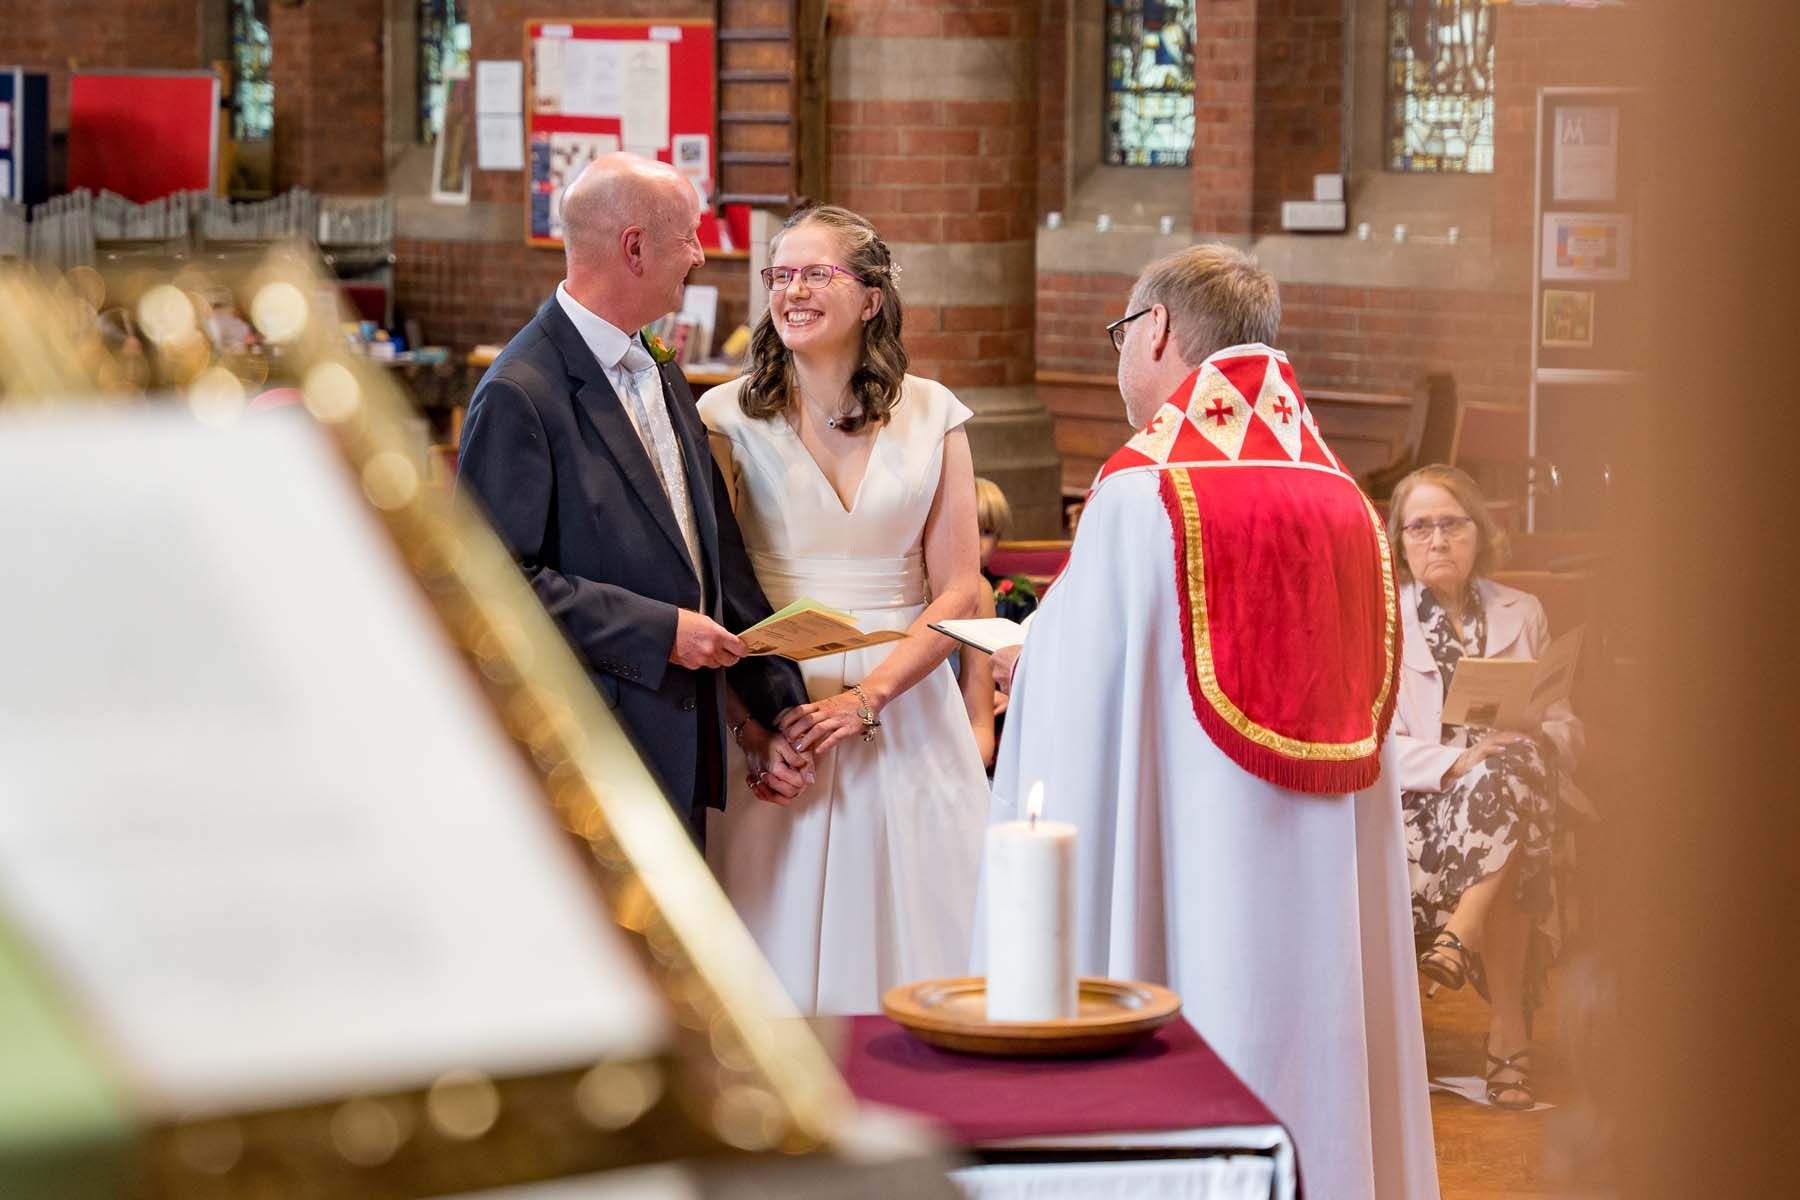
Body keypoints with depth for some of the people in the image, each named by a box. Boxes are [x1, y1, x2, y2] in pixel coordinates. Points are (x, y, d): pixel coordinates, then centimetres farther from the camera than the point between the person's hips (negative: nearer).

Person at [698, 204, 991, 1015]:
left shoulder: (931, 415, 4)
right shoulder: (730, 417, 1)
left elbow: (957, 591, 1)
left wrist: (868, 696, -12)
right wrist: (751, 716, -14)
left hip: (905, 709, 1)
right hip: (773, 720, -1)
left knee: (905, 952, 3)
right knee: (781, 952, 0)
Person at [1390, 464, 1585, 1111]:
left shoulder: (1522, 615, 21)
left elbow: (1566, 728, 16)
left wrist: (1542, 742, -10)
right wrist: (1457, 761, -21)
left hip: (1516, 794, 2)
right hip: (1416, 810, -2)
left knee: (1513, 767, -36)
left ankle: (1460, 939, -39)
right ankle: (1509, 1029, -39)